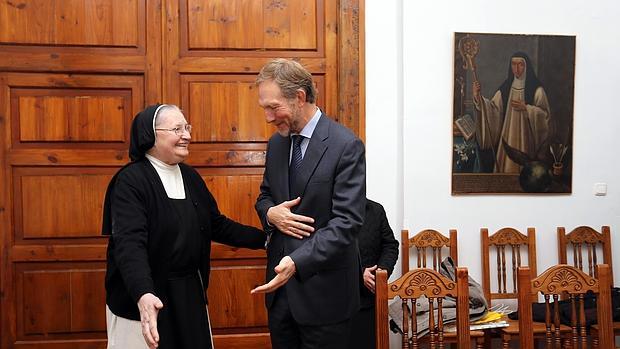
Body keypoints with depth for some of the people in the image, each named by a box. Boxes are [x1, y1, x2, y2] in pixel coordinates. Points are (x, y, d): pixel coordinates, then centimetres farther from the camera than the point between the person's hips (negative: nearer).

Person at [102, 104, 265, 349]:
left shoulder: (190, 176, 7)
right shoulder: (130, 181, -14)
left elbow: (217, 225, 14)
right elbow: (130, 243, -26)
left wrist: (263, 238, 7)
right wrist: (143, 294, -41)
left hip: (190, 294, 7)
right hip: (145, 299, -6)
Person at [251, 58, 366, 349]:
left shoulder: (346, 146, -15)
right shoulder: (276, 143, 7)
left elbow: (346, 222, -20)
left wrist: (297, 261, -31)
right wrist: (270, 213, -6)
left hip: (323, 291, -6)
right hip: (280, 285, 6)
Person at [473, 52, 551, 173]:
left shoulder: (536, 89, -3)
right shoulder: (506, 88, 9)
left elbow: (544, 114, -5)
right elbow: (493, 108, 2)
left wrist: (526, 108, -17)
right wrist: (478, 97, -12)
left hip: (525, 137, -3)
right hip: (508, 137, 4)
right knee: (506, 166, 1)